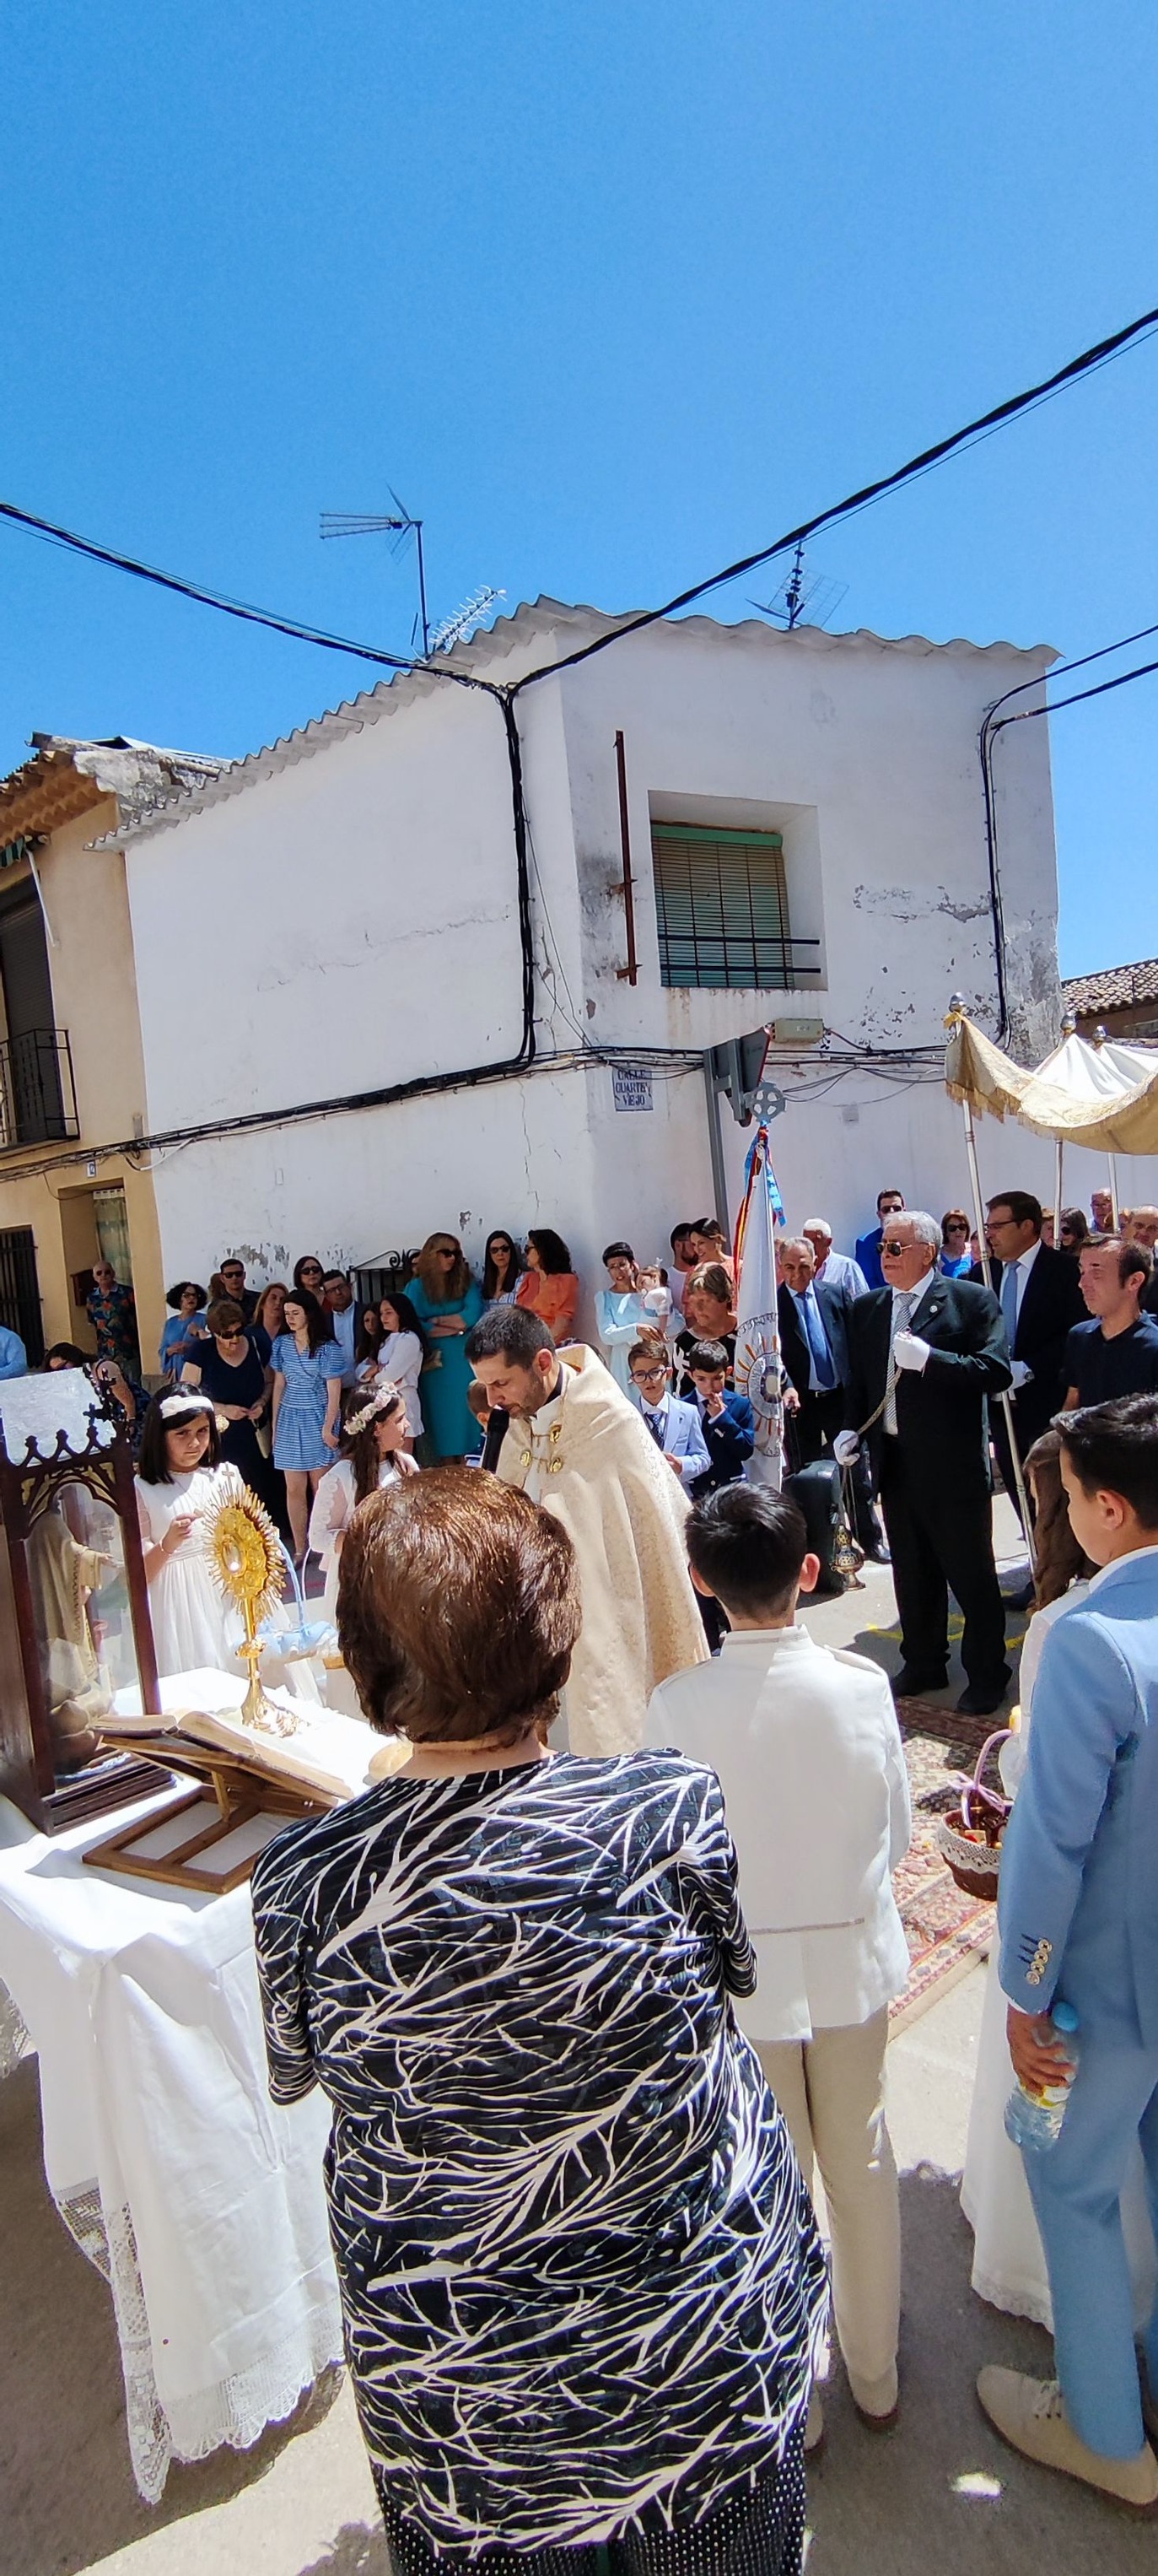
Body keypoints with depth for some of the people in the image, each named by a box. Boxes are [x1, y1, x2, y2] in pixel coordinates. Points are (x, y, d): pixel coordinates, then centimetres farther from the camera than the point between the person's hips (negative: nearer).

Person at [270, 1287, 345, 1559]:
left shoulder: (328, 1348, -6)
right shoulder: (282, 1344, 6)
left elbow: (334, 1392, -7)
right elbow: (279, 1386, 10)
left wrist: (328, 1428, -12)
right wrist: (274, 1424, 8)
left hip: (316, 1420, -3)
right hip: (289, 1420, 4)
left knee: (320, 1488, -1)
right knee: (294, 1489, 3)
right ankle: (299, 1550, 9)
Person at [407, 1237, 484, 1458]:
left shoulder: (467, 1283, 6)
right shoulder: (417, 1287, 4)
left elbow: (472, 1316, -8)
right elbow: (413, 1327, -7)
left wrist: (437, 1321, -8)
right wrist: (455, 1327, -9)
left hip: (465, 1361, 1)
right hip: (435, 1365, 0)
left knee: (467, 1414, 0)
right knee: (442, 1415, 4)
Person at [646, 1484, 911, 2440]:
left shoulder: (678, 1705, -23)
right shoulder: (863, 1683, -18)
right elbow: (896, 1832, -6)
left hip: (744, 1973, -2)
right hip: (853, 1956, 2)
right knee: (861, 2161, 22)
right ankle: (874, 2373, 43)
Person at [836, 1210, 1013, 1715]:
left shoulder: (971, 1300, -7)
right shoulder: (866, 1309, 10)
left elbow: (996, 1372, -16)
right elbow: (857, 1381, 16)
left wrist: (927, 1359, -24)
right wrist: (850, 1429, 0)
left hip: (954, 1464, -5)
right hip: (894, 1462, 5)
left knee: (971, 1573, 6)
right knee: (912, 1573, 17)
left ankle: (986, 1675, 21)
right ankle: (923, 1664, 32)